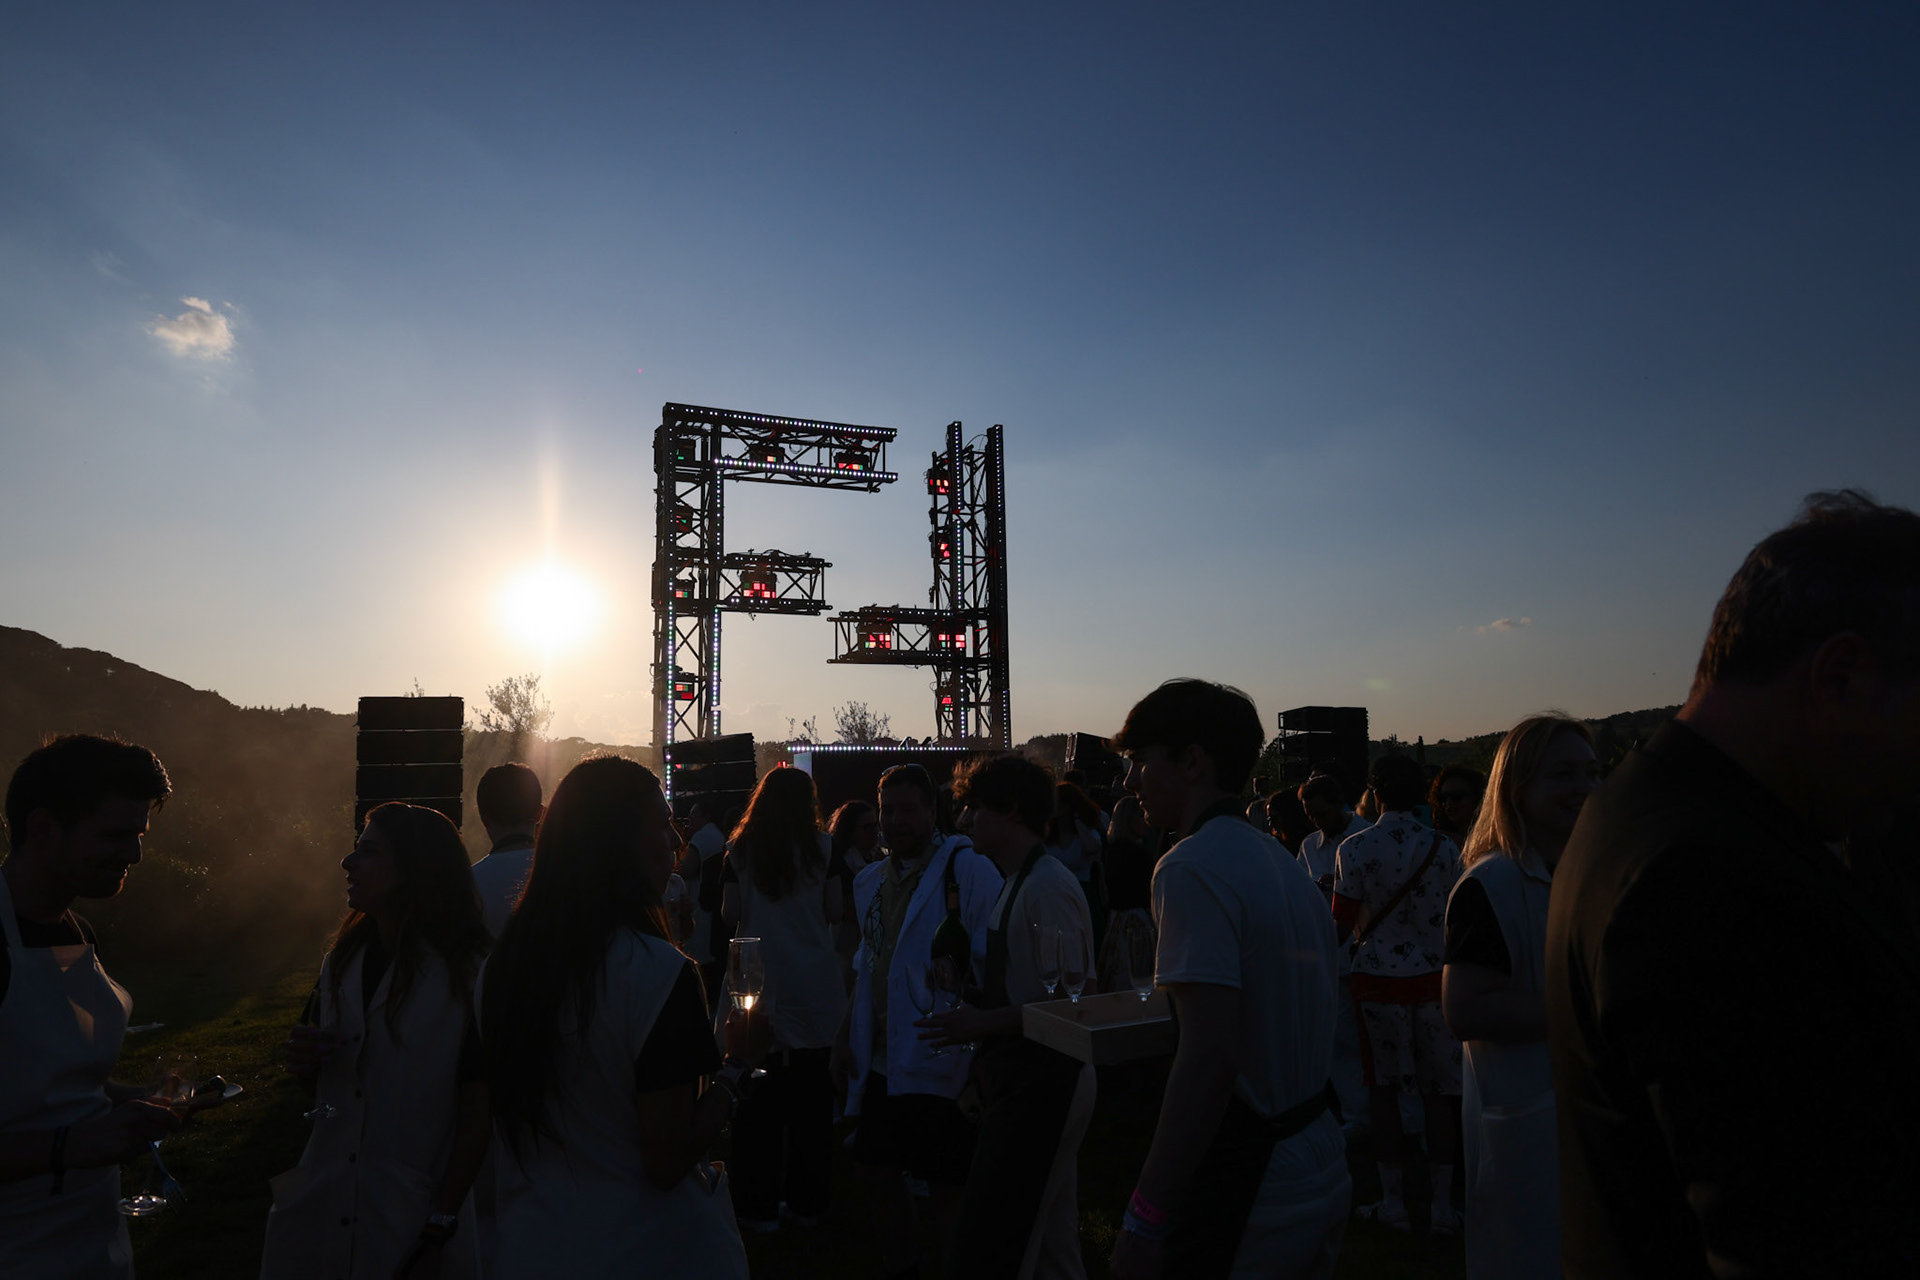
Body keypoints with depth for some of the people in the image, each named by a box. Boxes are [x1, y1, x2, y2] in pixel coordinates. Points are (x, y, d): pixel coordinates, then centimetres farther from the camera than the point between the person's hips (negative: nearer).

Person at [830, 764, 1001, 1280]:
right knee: (875, 1169, 20)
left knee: (945, 1189, 6)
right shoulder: (870, 880, 9)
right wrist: (845, 1035, 13)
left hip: (940, 1064, -7)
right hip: (882, 1061, 7)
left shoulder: (968, 869, -14)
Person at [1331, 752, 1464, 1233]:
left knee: (1383, 1086, 8)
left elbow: (1343, 925, -6)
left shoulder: (1354, 849, -9)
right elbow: (1456, 918, 9)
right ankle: (1443, 1204, 14)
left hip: (1378, 978, -2)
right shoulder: (1444, 848, -2)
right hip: (1434, 977, 2)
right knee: (1439, 1090, 9)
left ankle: (1393, 1202, 15)